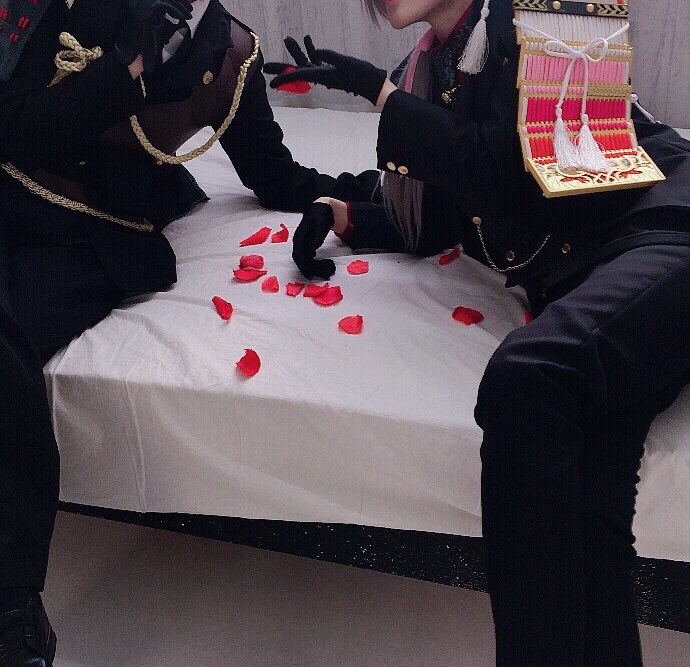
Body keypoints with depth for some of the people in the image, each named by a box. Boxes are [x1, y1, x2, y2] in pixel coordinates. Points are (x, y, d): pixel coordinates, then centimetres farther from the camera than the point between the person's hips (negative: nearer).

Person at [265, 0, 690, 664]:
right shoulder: (427, 72, 24)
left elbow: (499, 172, -8)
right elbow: (430, 222, 29)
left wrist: (374, 87, -3)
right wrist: (340, 213, 11)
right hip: (575, 276, 6)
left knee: (524, 377, -35)